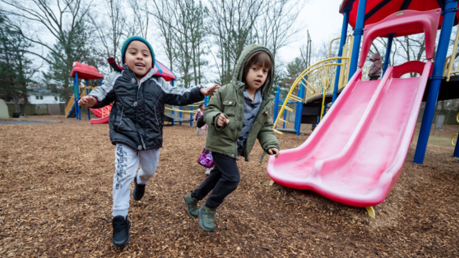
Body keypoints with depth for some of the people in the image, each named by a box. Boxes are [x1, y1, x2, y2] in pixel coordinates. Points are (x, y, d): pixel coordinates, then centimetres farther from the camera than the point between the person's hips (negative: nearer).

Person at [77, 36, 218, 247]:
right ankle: (120, 219, 10)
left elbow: (178, 97, 1)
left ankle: (141, 181, 60)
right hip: (125, 136, -2)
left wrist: (199, 93, -11)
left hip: (151, 138, 2)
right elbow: (104, 94, 7)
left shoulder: (159, 84, 0)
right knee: (123, 174, -8)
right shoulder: (116, 79, 0)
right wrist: (92, 100, -17)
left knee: (149, 170, 20)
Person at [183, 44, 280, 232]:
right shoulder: (226, 92, -14)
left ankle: (192, 198, 43)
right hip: (221, 143, -6)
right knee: (232, 178, -11)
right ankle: (208, 210, 15)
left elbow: (265, 127, 6)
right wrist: (216, 118, -29)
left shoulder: (267, 102, -1)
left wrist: (270, 144, -10)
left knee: (219, 175, 18)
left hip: (238, 148, 6)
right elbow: (209, 110, -7)